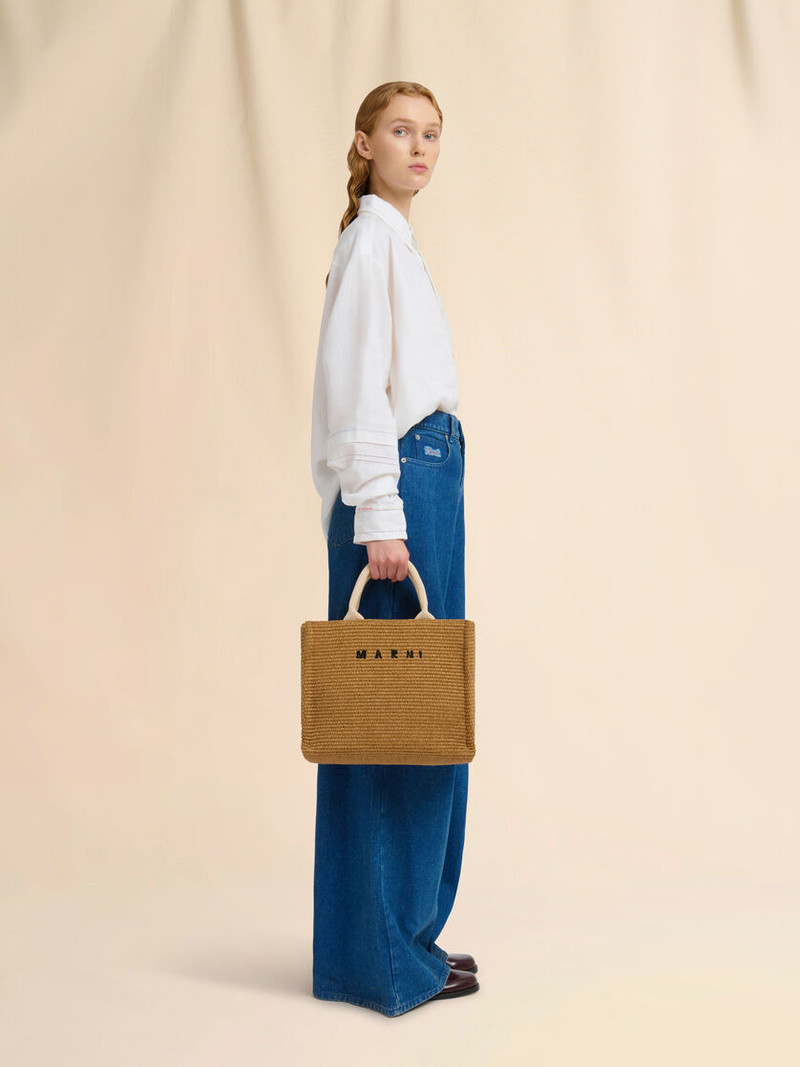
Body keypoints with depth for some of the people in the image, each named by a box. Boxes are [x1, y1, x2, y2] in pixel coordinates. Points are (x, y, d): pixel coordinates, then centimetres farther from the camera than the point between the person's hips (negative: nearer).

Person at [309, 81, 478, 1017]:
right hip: (397, 485, -10)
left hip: (427, 479, 10)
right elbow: (356, 388, -16)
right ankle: (381, 956, 4)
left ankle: (405, 933, 21)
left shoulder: (395, 242, 22)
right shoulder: (371, 240, -7)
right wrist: (380, 518, -22)